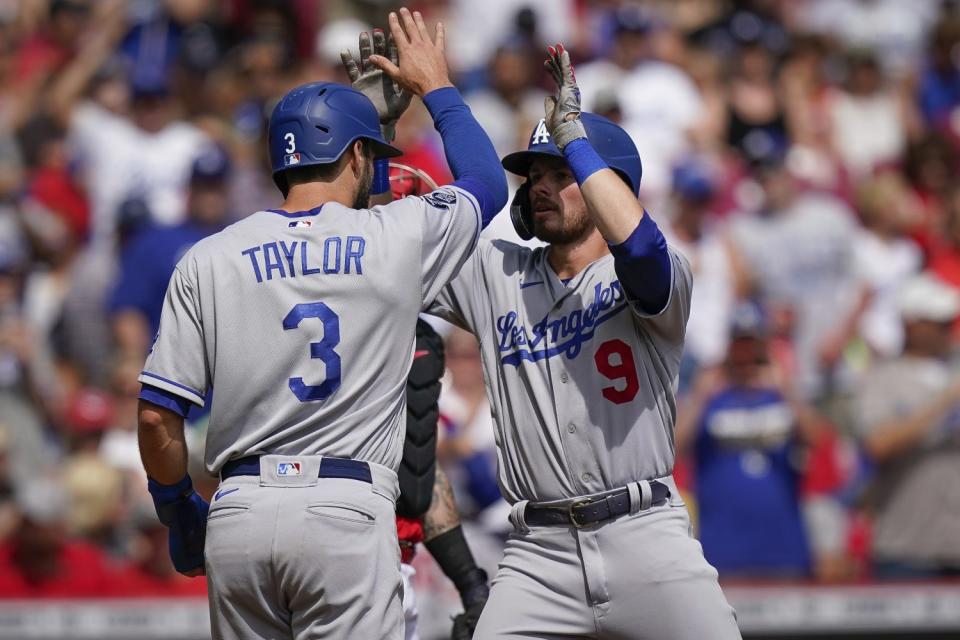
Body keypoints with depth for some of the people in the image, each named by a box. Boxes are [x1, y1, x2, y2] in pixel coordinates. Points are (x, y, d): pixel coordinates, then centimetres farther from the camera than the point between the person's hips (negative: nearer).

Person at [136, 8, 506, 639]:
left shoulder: (208, 259, 6)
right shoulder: (399, 237, 3)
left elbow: (157, 413, 2)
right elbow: (489, 181, 24)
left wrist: (180, 514, 17)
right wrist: (436, 86, 36)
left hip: (238, 514, 3)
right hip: (347, 513, -3)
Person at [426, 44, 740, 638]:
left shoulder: (654, 278, 2)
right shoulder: (495, 274, 15)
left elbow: (635, 242, -22)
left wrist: (571, 131, -13)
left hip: (646, 538, -3)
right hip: (539, 551, 3)